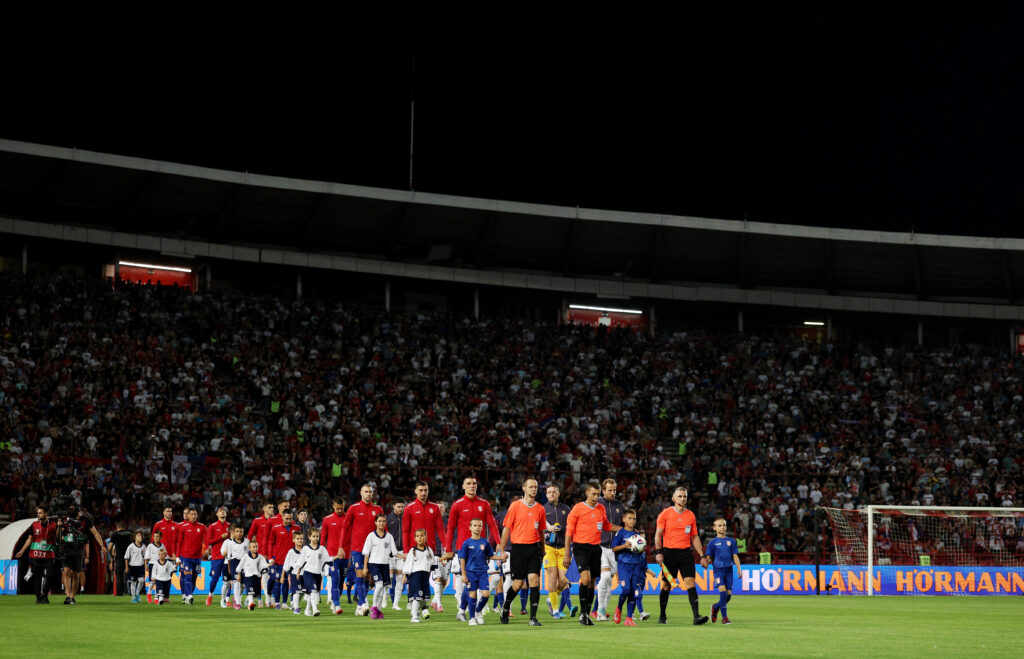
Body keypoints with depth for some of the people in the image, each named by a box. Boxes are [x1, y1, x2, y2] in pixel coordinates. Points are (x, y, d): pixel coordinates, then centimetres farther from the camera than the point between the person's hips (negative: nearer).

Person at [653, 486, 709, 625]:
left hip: (686, 552, 2)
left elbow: (694, 537, 17)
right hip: (669, 552, -2)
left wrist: (701, 555, 11)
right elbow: (658, 534, -1)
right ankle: (662, 616, 20)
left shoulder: (690, 515, 12)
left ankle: (696, 615, -19)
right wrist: (658, 552, -13)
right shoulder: (665, 513, 1)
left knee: (690, 582, -11)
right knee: (666, 584, 5)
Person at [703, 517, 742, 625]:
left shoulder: (731, 541, 11)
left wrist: (739, 568, 2)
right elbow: (708, 557, 4)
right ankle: (724, 617, -11)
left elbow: (735, 556, 11)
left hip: (728, 569, 3)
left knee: (729, 594, 0)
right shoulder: (713, 542, 4)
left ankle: (715, 607, 30)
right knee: (723, 591, -18)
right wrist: (705, 562, -18)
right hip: (718, 568, -3)